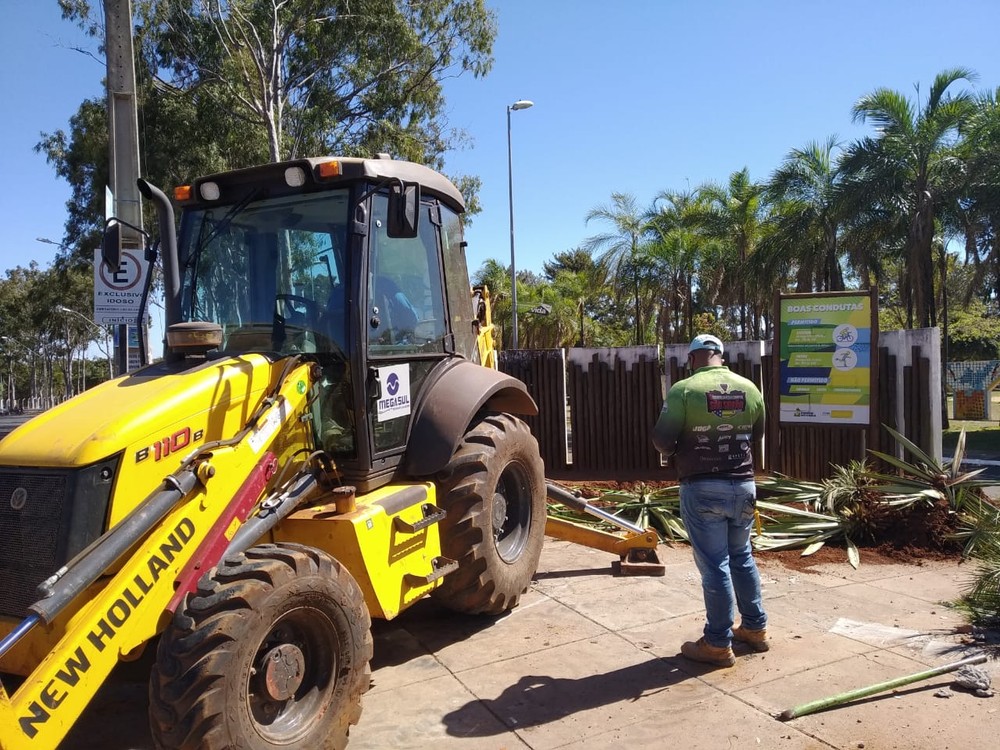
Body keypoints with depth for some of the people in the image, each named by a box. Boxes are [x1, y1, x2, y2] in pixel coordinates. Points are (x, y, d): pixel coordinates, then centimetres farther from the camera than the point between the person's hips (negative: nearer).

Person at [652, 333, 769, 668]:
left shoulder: (684, 390, -13)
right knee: (742, 557, 21)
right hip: (743, 486, 5)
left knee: (714, 566, 2)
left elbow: (661, 441, -11)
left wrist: (676, 450, 10)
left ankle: (718, 644, 11)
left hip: (703, 489, -5)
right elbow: (757, 434, 13)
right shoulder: (749, 388, 2)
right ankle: (756, 628, 32)